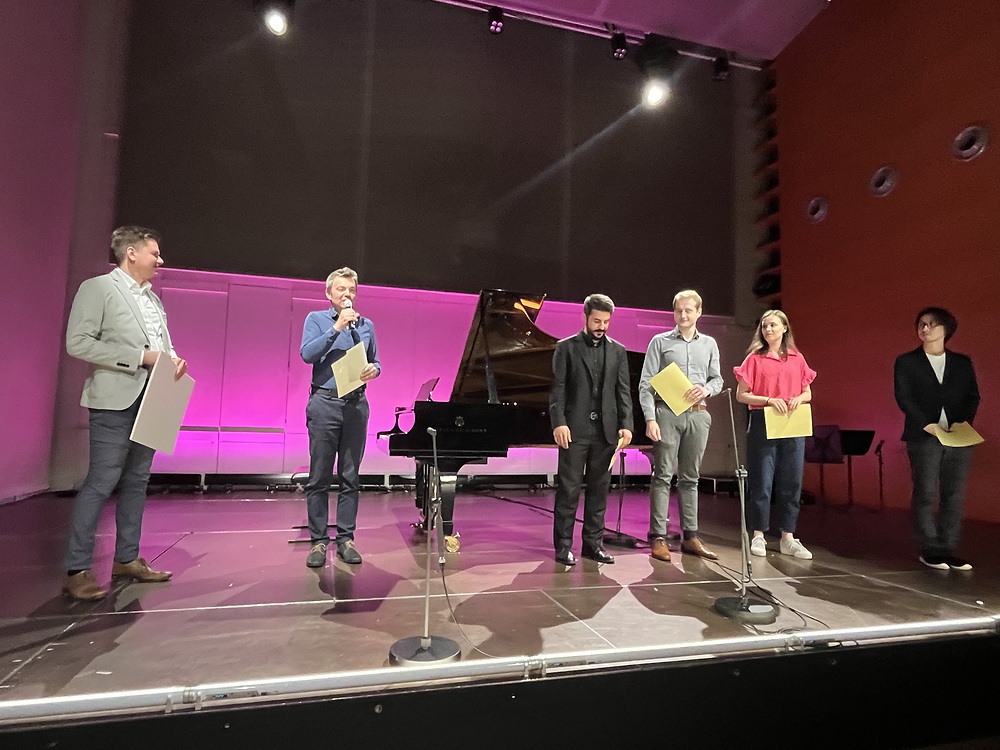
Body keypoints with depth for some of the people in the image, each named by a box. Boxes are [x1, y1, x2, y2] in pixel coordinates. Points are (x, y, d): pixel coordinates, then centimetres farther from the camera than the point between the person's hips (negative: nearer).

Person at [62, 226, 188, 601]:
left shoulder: (152, 298, 17)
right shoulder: (97, 288, -4)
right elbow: (77, 342, -13)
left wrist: (174, 359, 0)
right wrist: (141, 357, -17)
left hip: (150, 401, 7)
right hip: (115, 401, -7)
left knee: (136, 482, 11)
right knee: (101, 483, -6)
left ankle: (126, 559, 22)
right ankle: (76, 571, 5)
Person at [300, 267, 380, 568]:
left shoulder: (366, 325, 15)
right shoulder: (316, 319, 6)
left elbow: (375, 362, 17)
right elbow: (307, 354, -10)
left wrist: (374, 370, -6)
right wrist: (337, 327, -13)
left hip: (356, 405, 3)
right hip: (324, 403, -3)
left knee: (351, 477, 6)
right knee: (319, 477, 1)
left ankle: (345, 539, 15)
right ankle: (318, 540, 11)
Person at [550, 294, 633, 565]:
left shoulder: (618, 351, 12)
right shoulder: (566, 347, 2)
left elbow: (623, 391, 9)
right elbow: (557, 388, -3)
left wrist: (626, 424, -1)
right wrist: (558, 422, -14)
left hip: (606, 430, 4)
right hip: (575, 429, -3)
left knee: (599, 488, 9)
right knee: (568, 488, 0)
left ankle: (593, 542, 20)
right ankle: (563, 545, 10)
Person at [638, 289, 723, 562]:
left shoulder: (709, 344, 14)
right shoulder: (660, 342, 3)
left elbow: (718, 379, 17)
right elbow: (646, 383, -3)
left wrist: (707, 389, -7)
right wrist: (650, 418, -13)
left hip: (698, 415, 4)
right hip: (667, 414, -3)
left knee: (690, 477, 10)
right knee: (663, 475, -3)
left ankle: (690, 536, 17)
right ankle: (658, 537, 3)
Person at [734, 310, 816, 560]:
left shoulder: (797, 359, 10)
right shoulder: (755, 358, 2)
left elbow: (808, 393, 15)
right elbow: (741, 395, -2)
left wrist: (799, 398, -8)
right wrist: (769, 400, -16)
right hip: (763, 424, -3)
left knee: (791, 482, 5)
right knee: (761, 481, 0)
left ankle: (788, 537, 16)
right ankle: (758, 536, 10)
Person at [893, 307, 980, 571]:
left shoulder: (962, 363, 14)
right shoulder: (906, 362, 5)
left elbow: (973, 397, 8)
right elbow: (903, 397, -4)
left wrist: (964, 423, -10)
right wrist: (926, 424, -15)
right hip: (923, 437, -3)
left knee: (954, 496, 3)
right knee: (925, 494, -2)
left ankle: (948, 549, 10)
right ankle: (930, 550, 5)